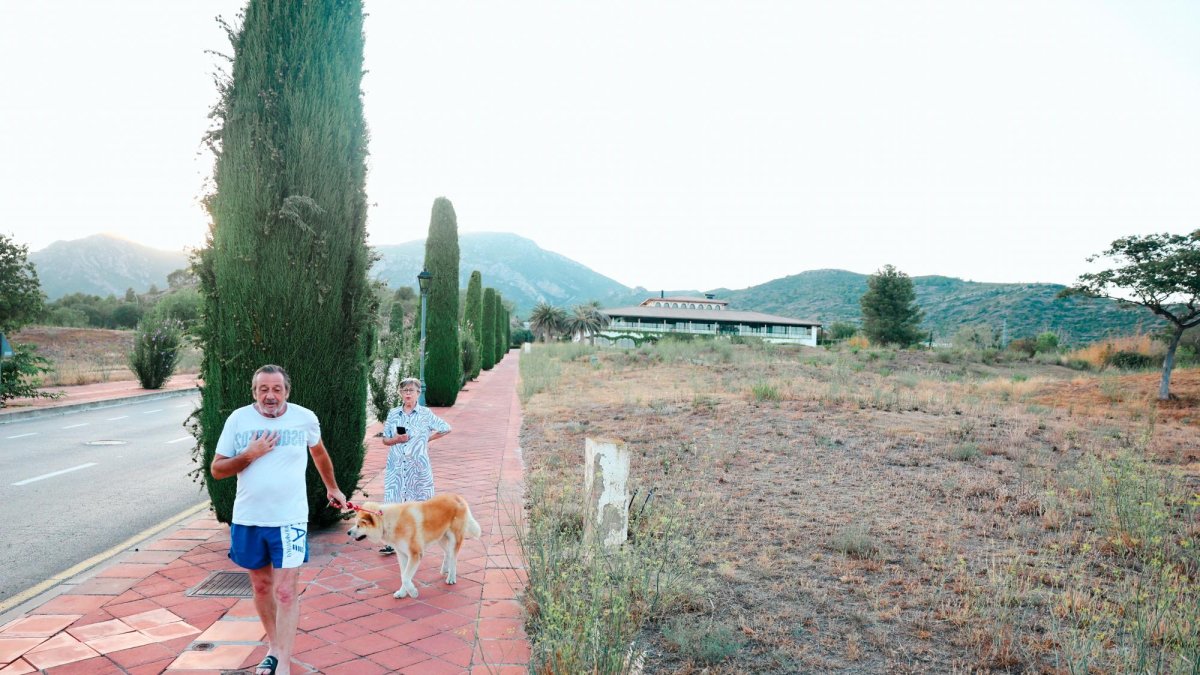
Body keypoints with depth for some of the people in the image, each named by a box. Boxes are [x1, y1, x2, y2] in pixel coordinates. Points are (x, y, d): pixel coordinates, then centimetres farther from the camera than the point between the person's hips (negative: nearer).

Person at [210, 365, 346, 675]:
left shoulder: (305, 418, -5)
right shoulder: (238, 419, -6)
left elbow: (319, 452, 16)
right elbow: (216, 469, -2)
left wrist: (332, 487, 25)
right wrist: (250, 455, -18)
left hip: (290, 520, -2)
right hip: (248, 520, 2)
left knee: (286, 591, -5)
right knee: (262, 586, 16)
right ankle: (273, 647, 34)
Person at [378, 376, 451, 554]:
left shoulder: (425, 414, -2)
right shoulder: (393, 414, 4)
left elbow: (446, 428, 3)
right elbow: (385, 439, 7)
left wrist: (427, 438, -1)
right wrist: (396, 439, -13)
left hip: (417, 466, -2)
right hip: (396, 466, 2)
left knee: (417, 503, 4)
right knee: (393, 502, -2)